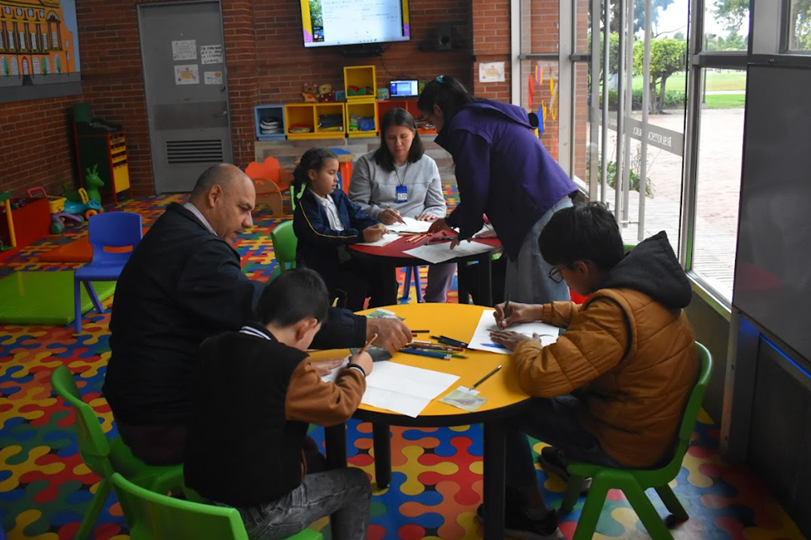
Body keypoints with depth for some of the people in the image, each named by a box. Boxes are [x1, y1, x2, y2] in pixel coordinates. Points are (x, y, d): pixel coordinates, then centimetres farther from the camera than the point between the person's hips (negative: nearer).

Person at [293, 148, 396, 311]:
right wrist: (361, 236, -33)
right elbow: (321, 236, -27)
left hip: (347, 258, 7)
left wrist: (375, 225, -15)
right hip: (320, 266, -7)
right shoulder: (305, 206, -14)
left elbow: (358, 216, 10)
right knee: (357, 287, -27)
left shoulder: (339, 196, 9)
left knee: (384, 276, -9)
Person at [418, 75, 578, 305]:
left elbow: (475, 189, -7)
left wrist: (465, 230, 11)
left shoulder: (464, 125, -7)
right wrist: (451, 221, 37)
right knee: (517, 300, 13)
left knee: (541, 302, -6)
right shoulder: (486, 116, 24)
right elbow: (482, 184, 31)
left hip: (540, 211, -10)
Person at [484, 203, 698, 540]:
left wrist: (522, 345, -14)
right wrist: (537, 312, 9)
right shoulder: (644, 278, -5)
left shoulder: (615, 309, -33)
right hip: (661, 422, 9)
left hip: (627, 443, -9)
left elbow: (540, 377, -35)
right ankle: (571, 461, 43)